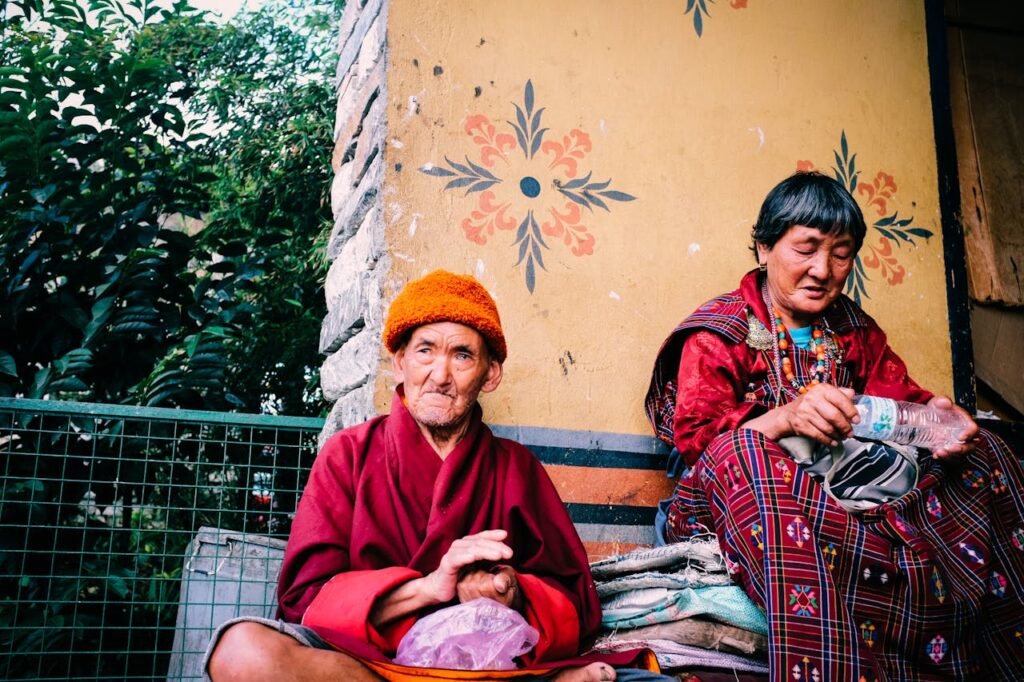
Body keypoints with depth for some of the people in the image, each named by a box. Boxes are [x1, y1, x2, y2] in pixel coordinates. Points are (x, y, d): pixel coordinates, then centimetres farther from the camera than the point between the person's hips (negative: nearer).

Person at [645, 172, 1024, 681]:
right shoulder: (718, 333, -1)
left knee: (981, 452, -9)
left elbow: (898, 396, 8)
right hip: (747, 501, -5)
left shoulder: (854, 328, 17)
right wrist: (784, 418, -32)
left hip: (843, 495, 5)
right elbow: (693, 437, -13)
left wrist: (933, 415, -19)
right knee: (740, 452, -38)